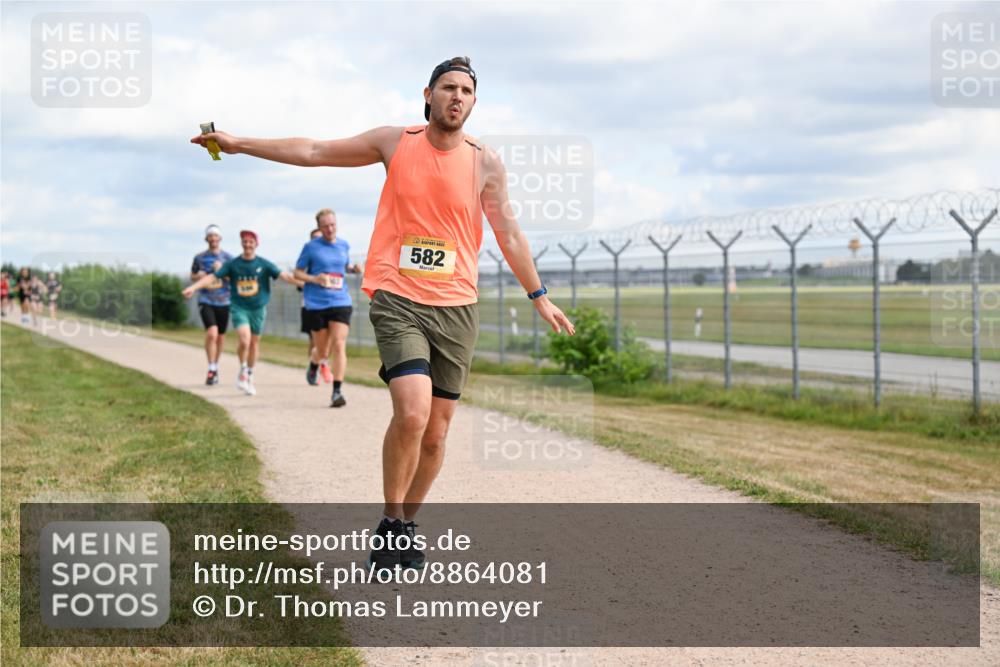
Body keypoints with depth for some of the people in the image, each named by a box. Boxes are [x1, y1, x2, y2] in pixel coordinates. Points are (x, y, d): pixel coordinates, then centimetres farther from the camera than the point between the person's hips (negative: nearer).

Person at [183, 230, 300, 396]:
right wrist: (193, 287, -12)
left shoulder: (264, 264, -1)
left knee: (254, 343, 9)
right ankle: (242, 372, 5)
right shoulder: (233, 264, -1)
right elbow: (212, 276, -3)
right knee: (245, 340, -19)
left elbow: (283, 275, -9)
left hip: (258, 308, 2)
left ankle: (249, 378, 27)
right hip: (239, 307, -1)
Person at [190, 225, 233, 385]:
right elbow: (193, 275, 18)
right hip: (206, 301, -2)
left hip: (223, 301, 2)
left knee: (220, 336, 10)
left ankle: (215, 367, 29)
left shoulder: (228, 257, 4)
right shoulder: (199, 257, 6)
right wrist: (199, 276, -4)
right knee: (211, 333, -20)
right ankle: (211, 369, -14)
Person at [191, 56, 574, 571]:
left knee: (436, 432, 4)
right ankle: (391, 525, -4)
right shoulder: (395, 143, 3)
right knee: (411, 412, -21)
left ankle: (406, 526, 23)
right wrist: (240, 144, 7)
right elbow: (314, 152, 8)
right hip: (398, 301, -2)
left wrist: (539, 297, 11)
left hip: (457, 308, 2)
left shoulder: (486, 162, 4)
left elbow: (508, 233, 11)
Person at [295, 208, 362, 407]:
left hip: (341, 302, 2)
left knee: (339, 346, -12)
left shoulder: (344, 245, 9)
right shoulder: (311, 247, -1)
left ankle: (337, 391, -10)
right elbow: (297, 273, 4)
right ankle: (313, 365, 44)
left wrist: (354, 269, 2)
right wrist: (315, 279, -15)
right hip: (316, 304, -2)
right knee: (323, 351, 7)